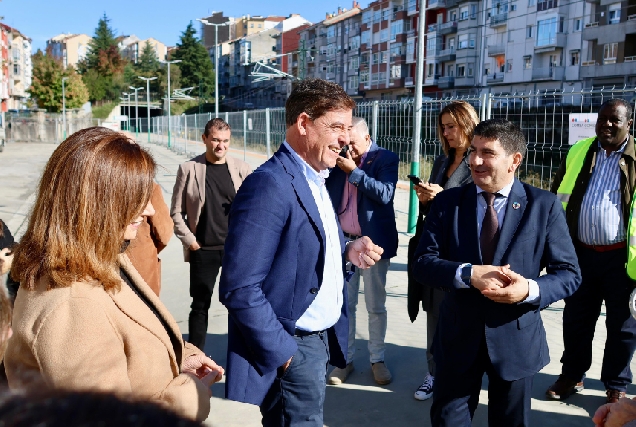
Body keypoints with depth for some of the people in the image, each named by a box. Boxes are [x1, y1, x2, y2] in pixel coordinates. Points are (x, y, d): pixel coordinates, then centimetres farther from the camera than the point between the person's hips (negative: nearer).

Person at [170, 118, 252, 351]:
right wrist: (190, 241, -4)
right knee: (200, 305, 8)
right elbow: (176, 212, 2)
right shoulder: (189, 169, -1)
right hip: (203, 250, -1)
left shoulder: (241, 168, 1)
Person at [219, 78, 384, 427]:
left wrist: (347, 251, -3)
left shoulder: (315, 179, 8)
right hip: (291, 348, -9)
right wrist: (284, 354, -18)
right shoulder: (270, 184, -22)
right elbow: (240, 288, -24)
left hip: (320, 340, 9)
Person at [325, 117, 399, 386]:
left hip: (373, 242, -3)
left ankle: (377, 359, 22)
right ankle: (345, 359, 21)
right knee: (344, 304, 9)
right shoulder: (339, 160, 6)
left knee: (375, 306, 8)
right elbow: (325, 193, 5)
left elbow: (385, 194, -19)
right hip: (343, 242, 3)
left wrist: (354, 171, -19)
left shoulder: (386, 158, -5)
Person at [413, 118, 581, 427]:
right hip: (458, 335, 1)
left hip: (516, 339, 0)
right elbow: (422, 262, -7)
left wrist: (531, 290, -25)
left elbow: (568, 273, -5)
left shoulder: (544, 205, -6)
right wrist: (467, 274, -25)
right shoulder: (447, 202, -2)